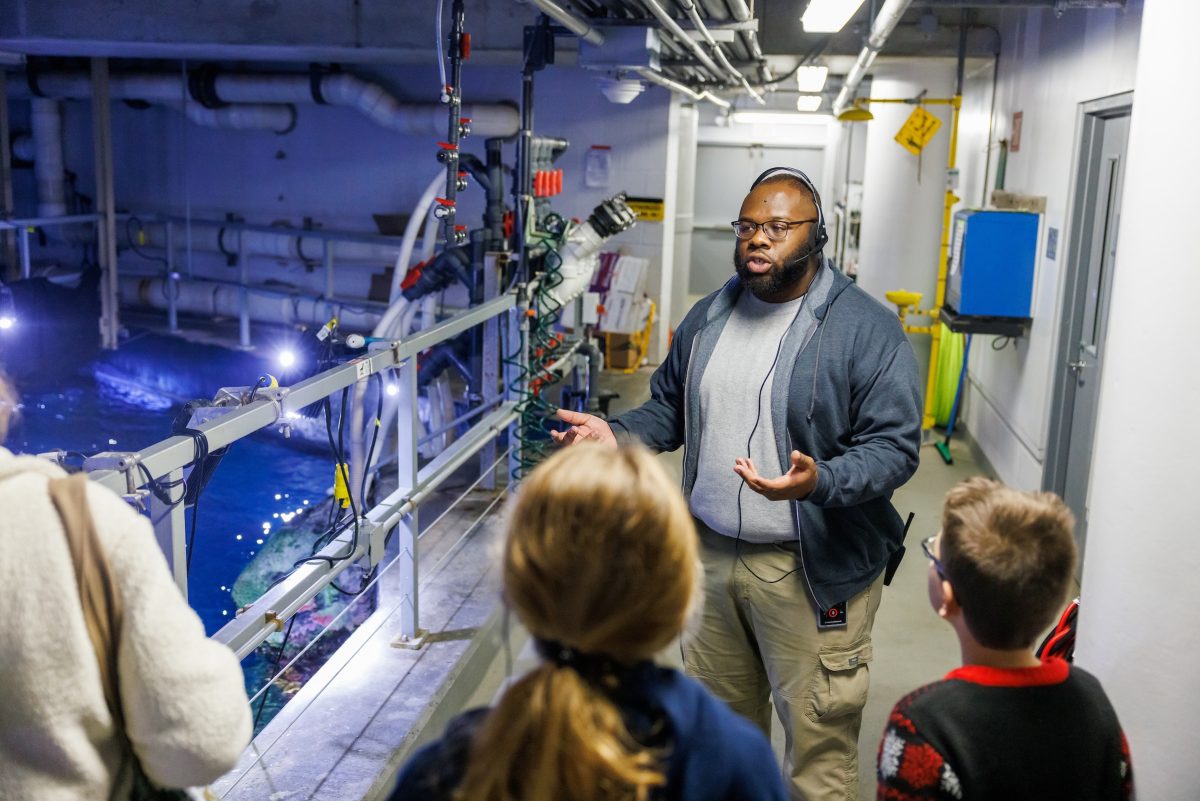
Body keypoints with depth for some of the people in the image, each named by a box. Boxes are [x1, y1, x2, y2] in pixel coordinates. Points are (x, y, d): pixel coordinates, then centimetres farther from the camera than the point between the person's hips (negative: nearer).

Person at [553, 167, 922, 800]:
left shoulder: (867, 329, -12)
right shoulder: (706, 319, 7)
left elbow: (894, 445, -16)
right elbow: (669, 408, 16)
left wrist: (819, 482, -34)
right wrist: (617, 434, -4)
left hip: (811, 568, -5)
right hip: (710, 552, 6)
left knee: (817, 735, 6)